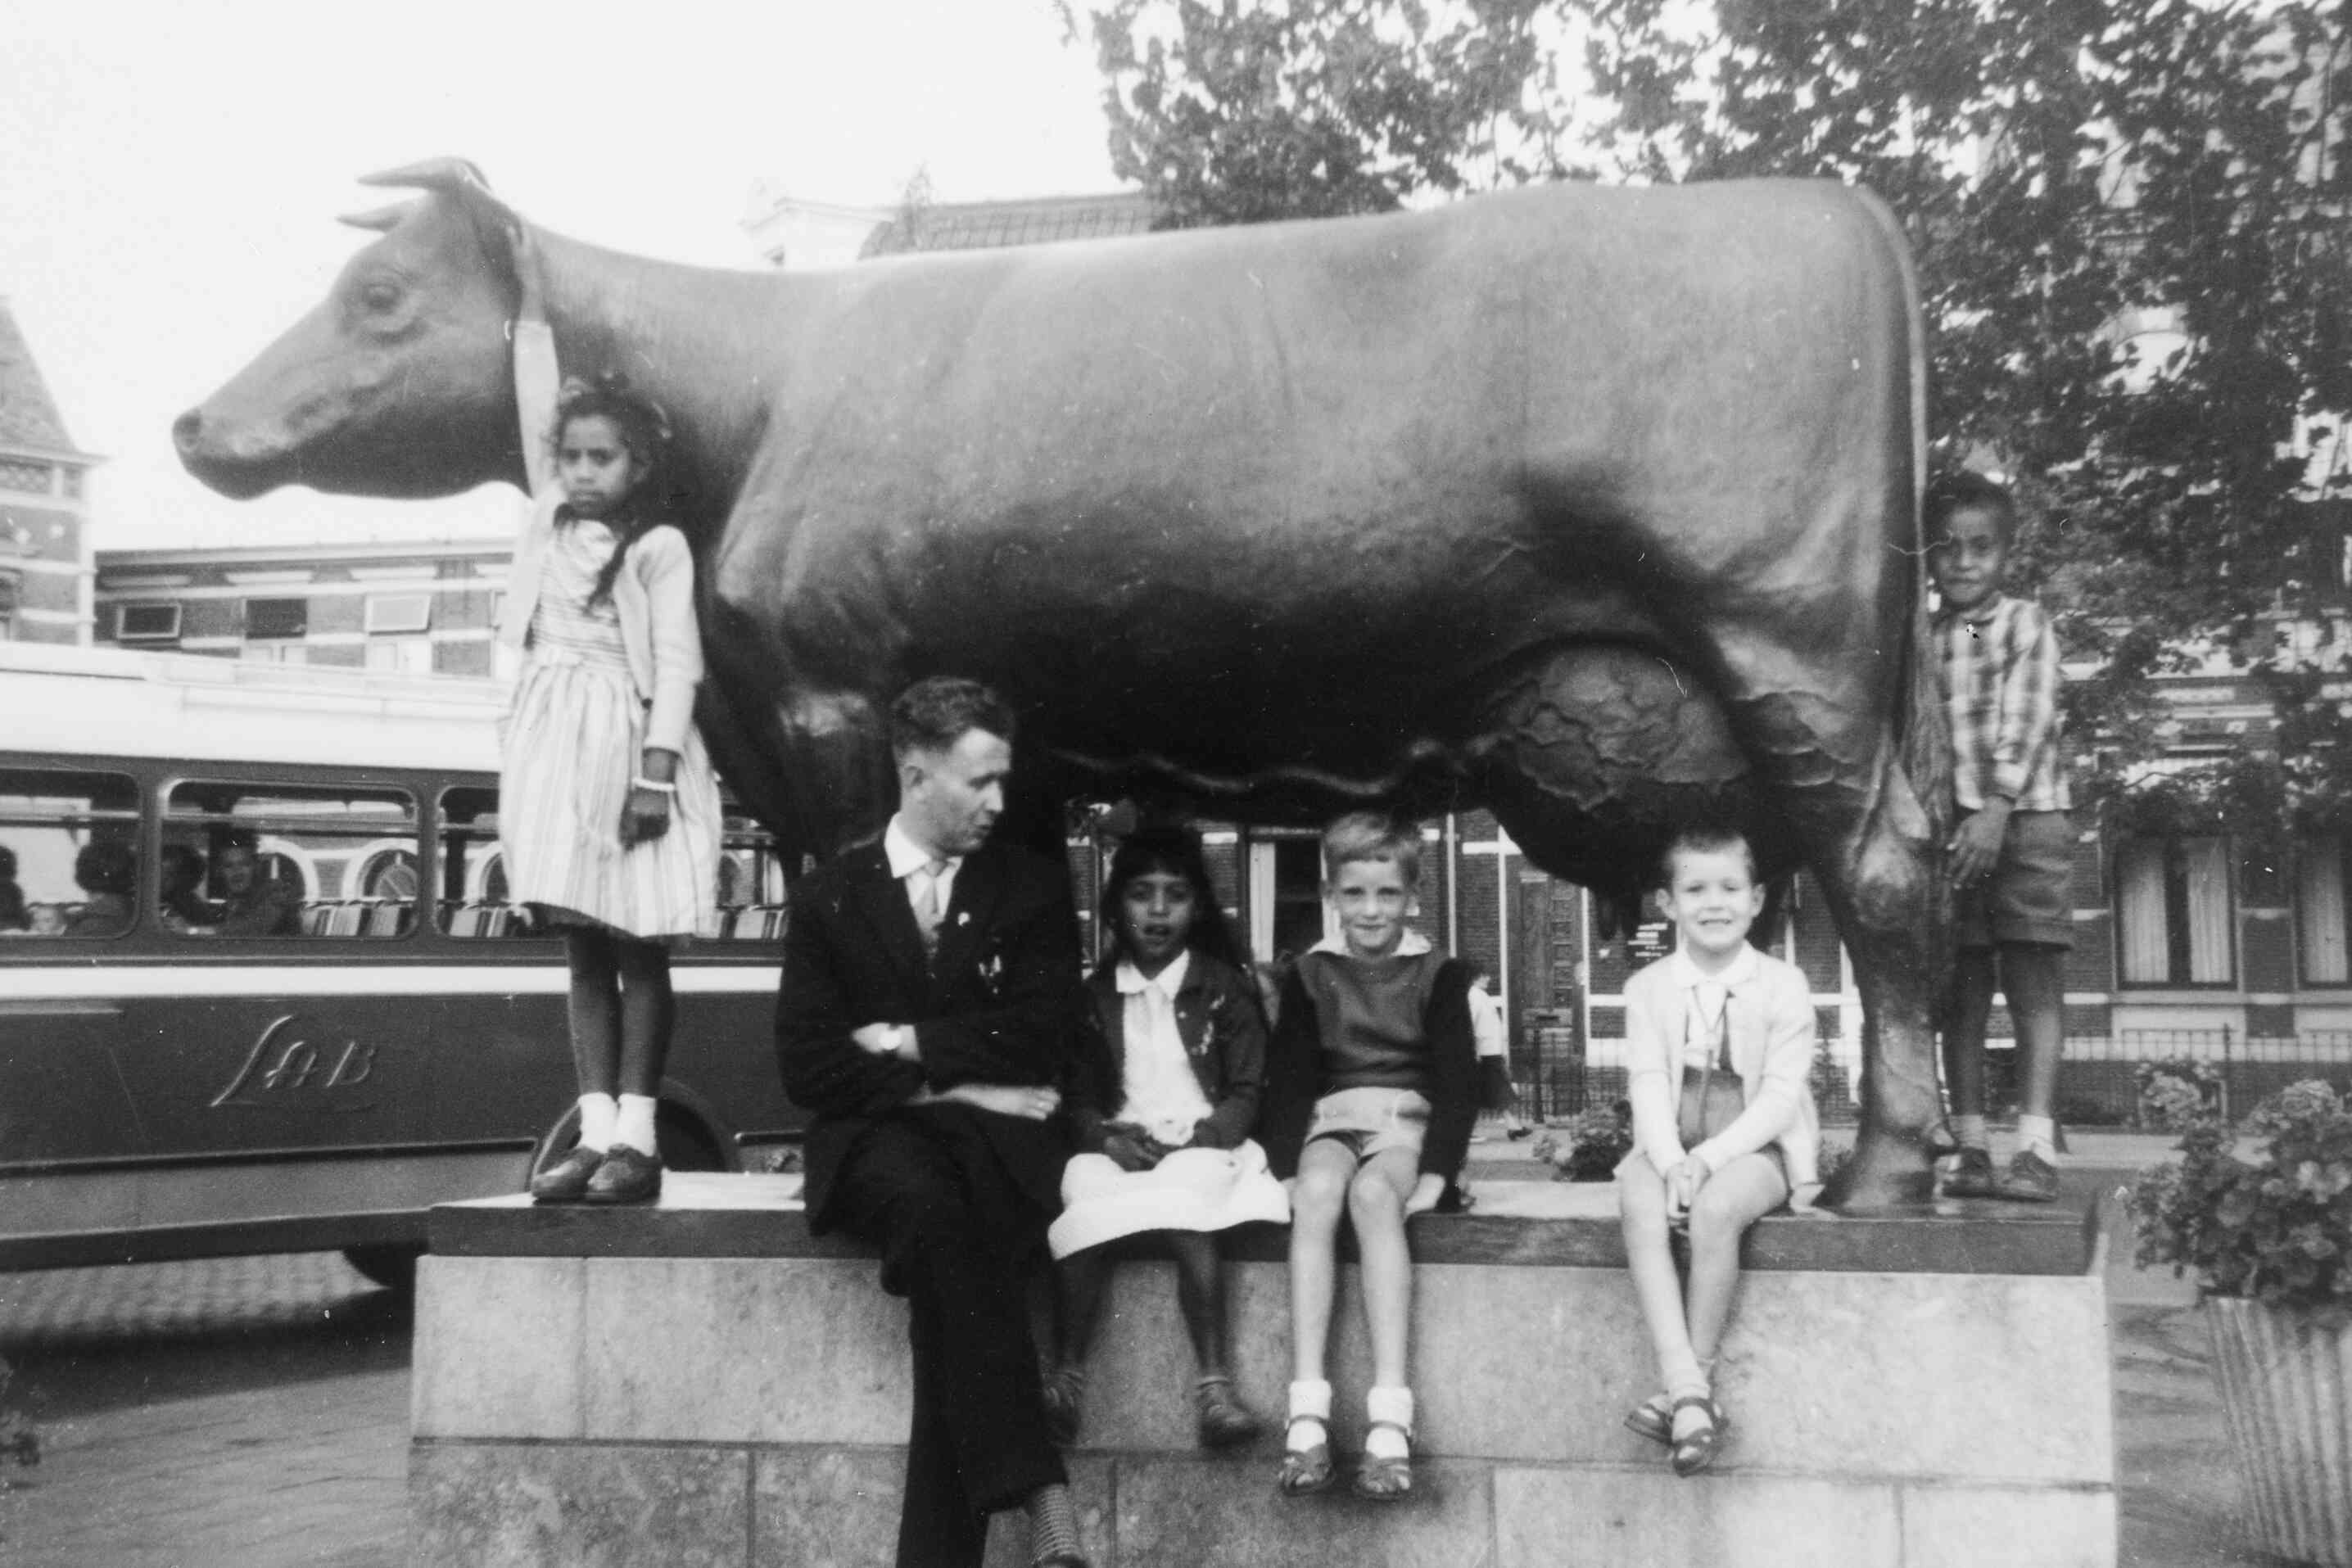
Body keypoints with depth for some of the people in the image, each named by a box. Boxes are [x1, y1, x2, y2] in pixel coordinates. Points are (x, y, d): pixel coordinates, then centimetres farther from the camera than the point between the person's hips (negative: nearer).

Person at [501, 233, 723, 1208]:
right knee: (582, 946, 4)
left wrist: (658, 768, -16)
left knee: (639, 947, -2)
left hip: (628, 736, -5)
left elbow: (676, 661, -8)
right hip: (554, 737, 5)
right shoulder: (548, 519, 13)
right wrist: (532, 305, 15)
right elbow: (536, 412, 16)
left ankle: (635, 1137, -2)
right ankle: (596, 1131, 4)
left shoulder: (660, 548, -2)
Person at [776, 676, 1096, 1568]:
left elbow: (1054, 1043, 2)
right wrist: (950, 1085, -7)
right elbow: (808, 1066, 2)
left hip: (999, 1134, 1)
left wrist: (910, 1044, -2)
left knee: (956, 1247, -33)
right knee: (931, 1207, -35)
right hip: (876, 1137, 0)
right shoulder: (831, 894, 12)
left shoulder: (1034, 889, 13)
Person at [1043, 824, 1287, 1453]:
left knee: (1183, 1213, -35)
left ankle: (1214, 1384, -37)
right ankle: (1066, 1376, -33)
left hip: (1201, 1145, -2)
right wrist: (1107, 1135, -8)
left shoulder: (1226, 989, 9)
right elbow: (1077, 1092, 13)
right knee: (1085, 1191, -32)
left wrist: (1195, 1139, -12)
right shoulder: (1094, 994, 15)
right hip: (1118, 1147, 2)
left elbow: (1246, 1093, 4)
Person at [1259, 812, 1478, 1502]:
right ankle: (1307, 1412, -40)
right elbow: (1287, 1079, 7)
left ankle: (1390, 1415, -41)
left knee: (1373, 1192, -35)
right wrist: (1286, 1169, -6)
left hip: (1408, 1122, -1)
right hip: (1331, 1121, 2)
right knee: (1317, 1192, -33)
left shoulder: (1437, 974, 6)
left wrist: (1436, 1172, -10)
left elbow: (1459, 1080, 1)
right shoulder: (1310, 974, 10)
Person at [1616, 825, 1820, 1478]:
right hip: (1670, 1148, 2)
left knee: (1715, 1208, -34)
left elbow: (1780, 1095, -8)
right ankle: (1689, 1395, -37)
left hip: (1755, 1147, -2)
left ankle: (1695, 1380, -20)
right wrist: (1671, 1162, -21)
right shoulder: (1648, 988, 6)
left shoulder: (1782, 985, -1)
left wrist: (1708, 1158, -19)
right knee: (1640, 1207, -30)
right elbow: (1648, 1087, -2)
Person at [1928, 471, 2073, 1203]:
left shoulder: (2025, 626, 0)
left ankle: (2036, 1148, -5)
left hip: (2024, 819, -4)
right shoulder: (1921, 641, 10)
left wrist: (1995, 811, -22)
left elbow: (2025, 724, -11)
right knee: (1960, 992, 4)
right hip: (1948, 828, 4)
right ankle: (1971, 1148, 9)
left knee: (2034, 984, -4)